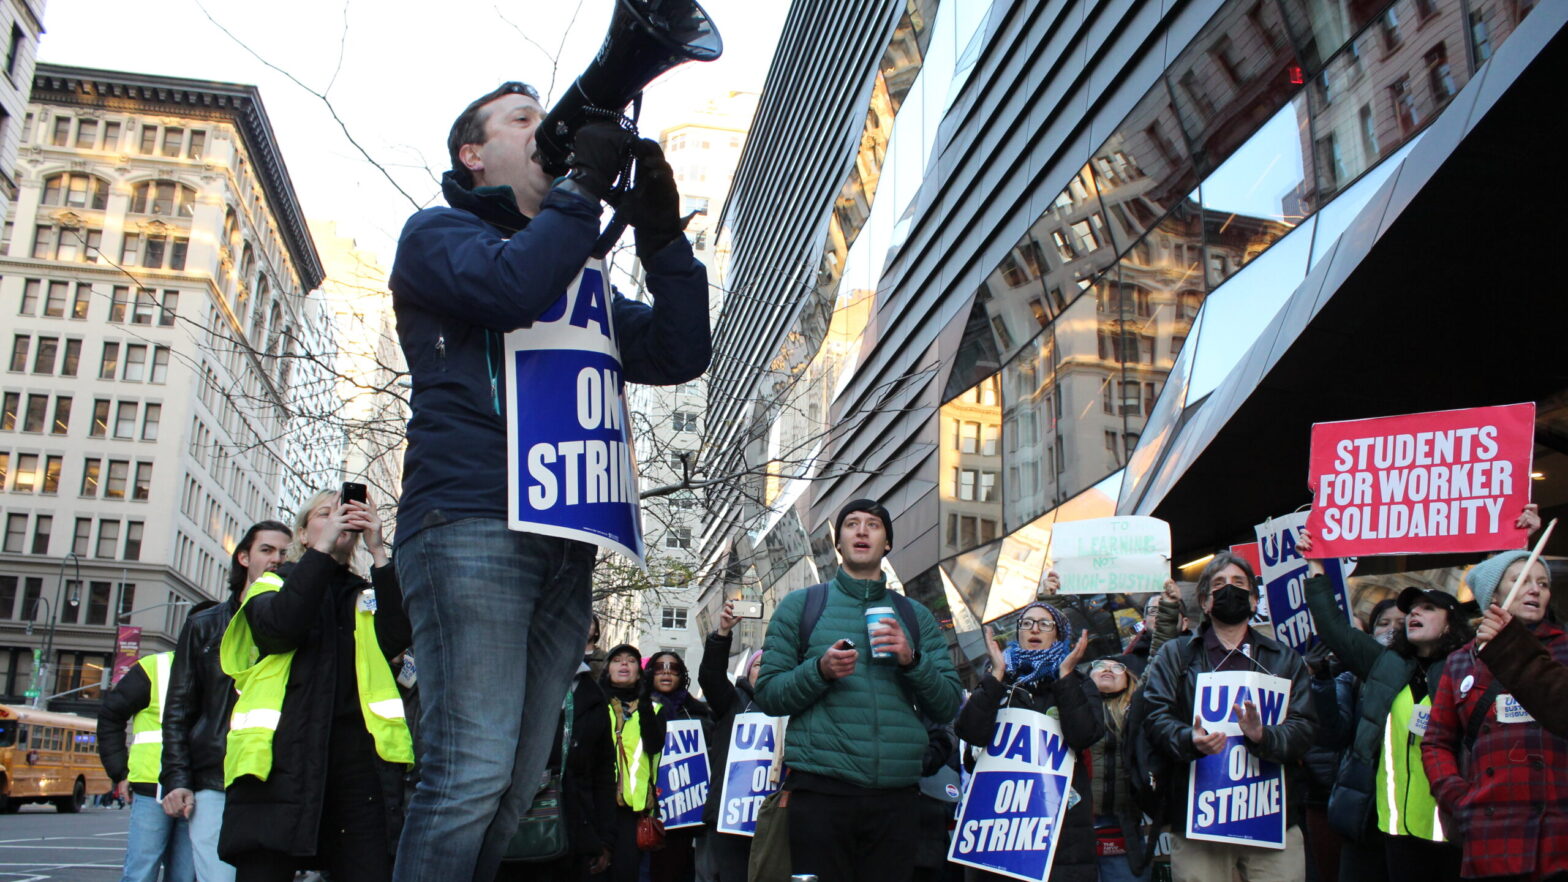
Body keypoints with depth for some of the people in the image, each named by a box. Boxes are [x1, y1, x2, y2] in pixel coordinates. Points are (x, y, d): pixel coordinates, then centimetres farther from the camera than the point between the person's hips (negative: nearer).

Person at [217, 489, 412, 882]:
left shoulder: (368, 596, 22)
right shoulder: (274, 585, 17)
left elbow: (397, 638, -1)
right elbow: (280, 628, -7)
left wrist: (379, 552, -5)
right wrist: (322, 548, -6)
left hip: (359, 757, 2)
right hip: (281, 755, -1)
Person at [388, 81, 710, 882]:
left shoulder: (580, 276, 29)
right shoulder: (438, 233, 12)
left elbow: (677, 355, 16)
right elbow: (512, 287, -12)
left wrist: (660, 231, 9)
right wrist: (585, 182, -2)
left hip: (566, 543, 6)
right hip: (470, 521, -6)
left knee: (515, 787, 3)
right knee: (472, 772, -16)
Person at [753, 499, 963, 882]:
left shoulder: (916, 616, 14)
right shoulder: (800, 606, 8)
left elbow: (947, 707, 9)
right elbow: (768, 696, 3)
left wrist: (912, 660, -8)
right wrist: (820, 671, -14)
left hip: (896, 796, 2)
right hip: (820, 792, -2)